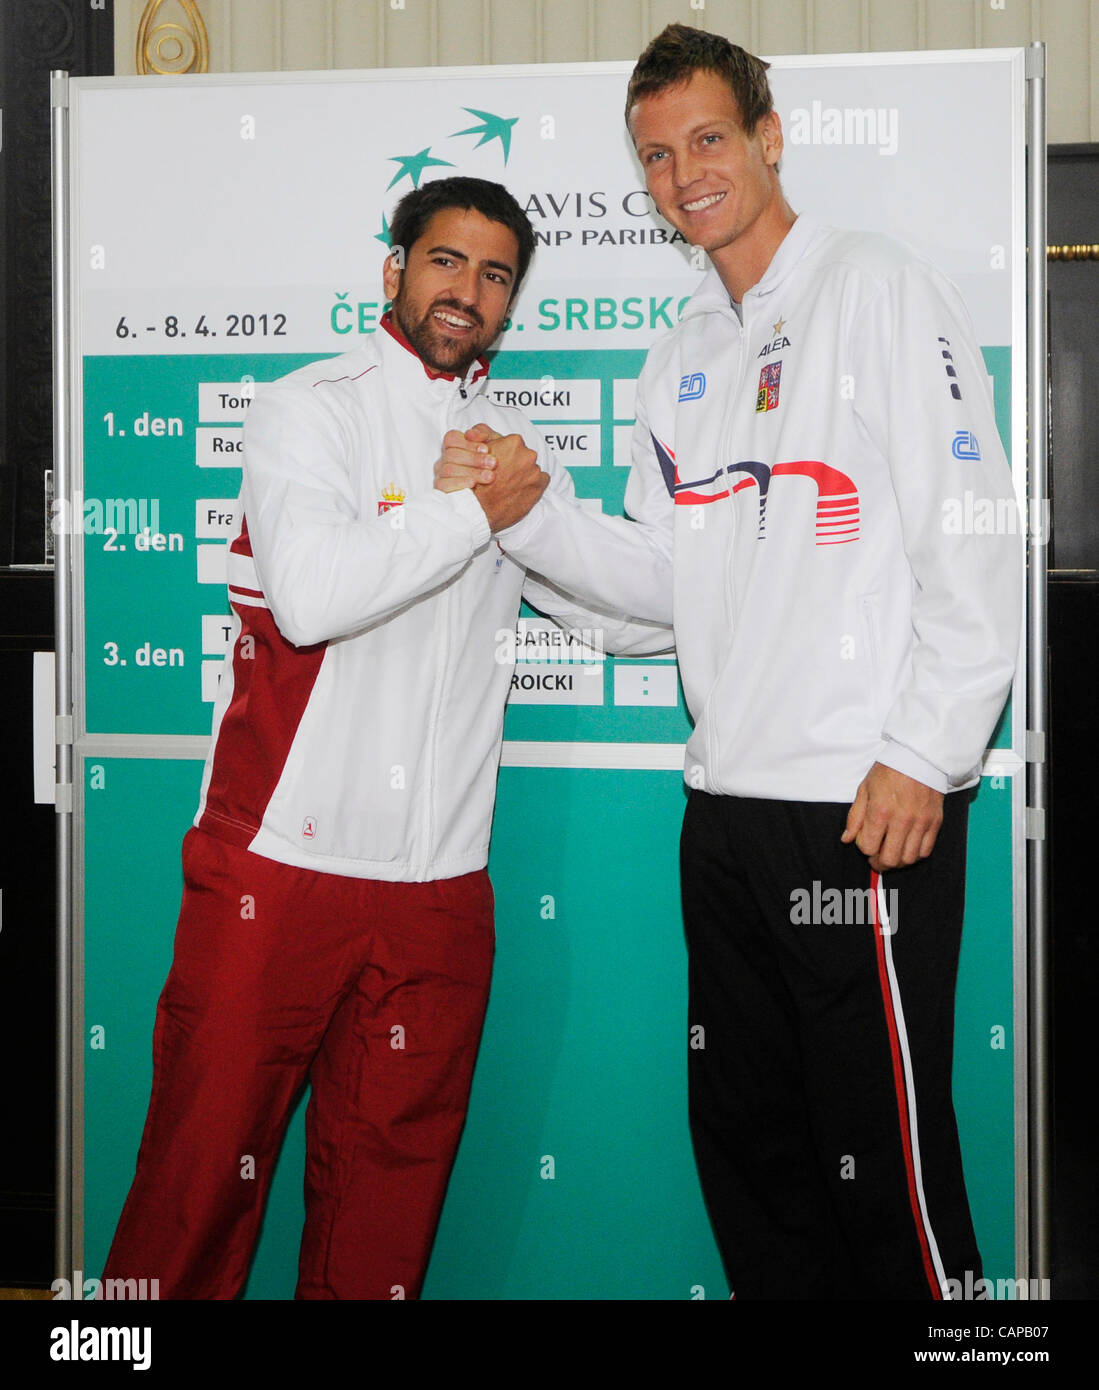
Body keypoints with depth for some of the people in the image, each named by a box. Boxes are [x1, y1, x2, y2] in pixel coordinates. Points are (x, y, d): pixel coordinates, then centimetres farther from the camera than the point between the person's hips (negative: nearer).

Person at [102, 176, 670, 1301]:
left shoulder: (516, 444, 17)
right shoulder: (309, 408, 0)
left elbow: (651, 609, 15)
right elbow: (311, 593, -19)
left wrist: (536, 506, 2)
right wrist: (475, 511, -10)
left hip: (439, 880, 5)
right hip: (276, 864, -4)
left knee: (389, 1184, 9)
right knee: (205, 1166, 0)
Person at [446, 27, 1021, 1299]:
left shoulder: (880, 289, -3)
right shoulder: (679, 358, 18)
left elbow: (976, 544, -10)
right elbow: (662, 588, 16)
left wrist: (920, 759, -16)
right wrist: (529, 517, 1)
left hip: (870, 811, -7)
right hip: (728, 802, 7)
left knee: (880, 1154, -3)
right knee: (744, 1145, 15)